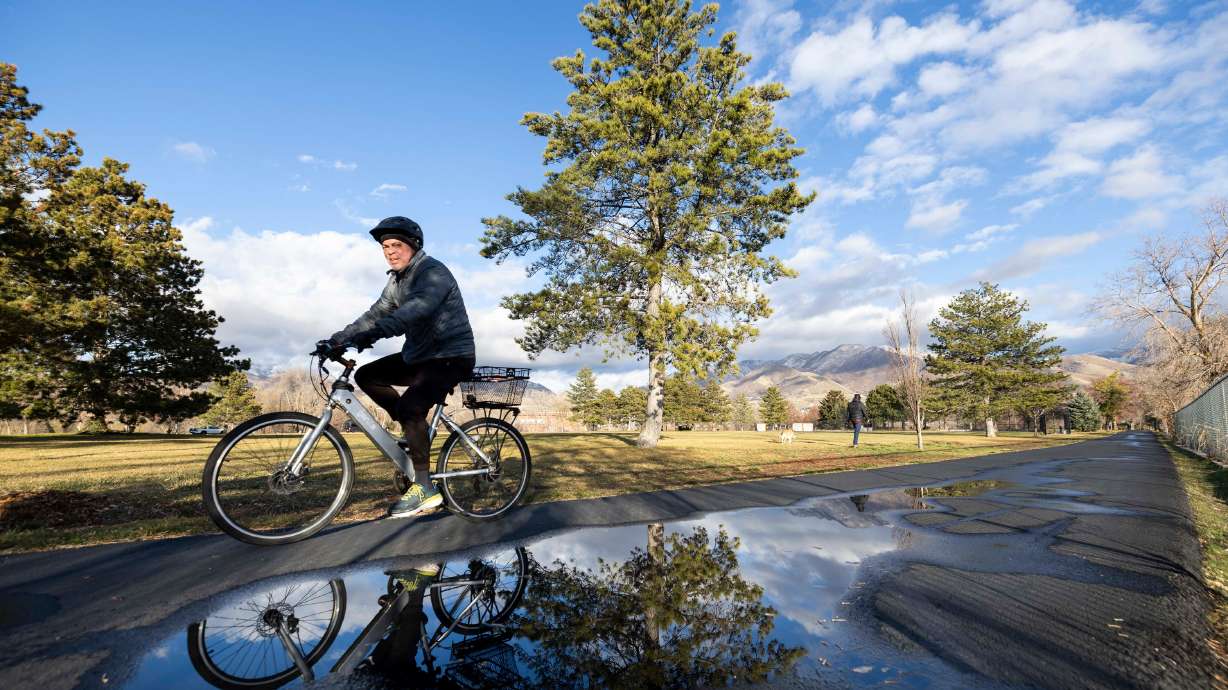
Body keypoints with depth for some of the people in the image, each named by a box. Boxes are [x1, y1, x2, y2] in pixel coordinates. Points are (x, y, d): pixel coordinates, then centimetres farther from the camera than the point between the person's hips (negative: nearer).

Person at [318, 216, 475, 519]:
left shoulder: (433, 272, -17)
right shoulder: (397, 279, 13)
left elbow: (415, 310, -34)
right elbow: (377, 312, 8)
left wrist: (369, 334, -46)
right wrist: (339, 338, -4)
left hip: (450, 357, -9)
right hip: (419, 355, 9)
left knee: (409, 406, -27)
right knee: (365, 376, 3)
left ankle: (424, 488, -16)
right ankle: (416, 428, 9)